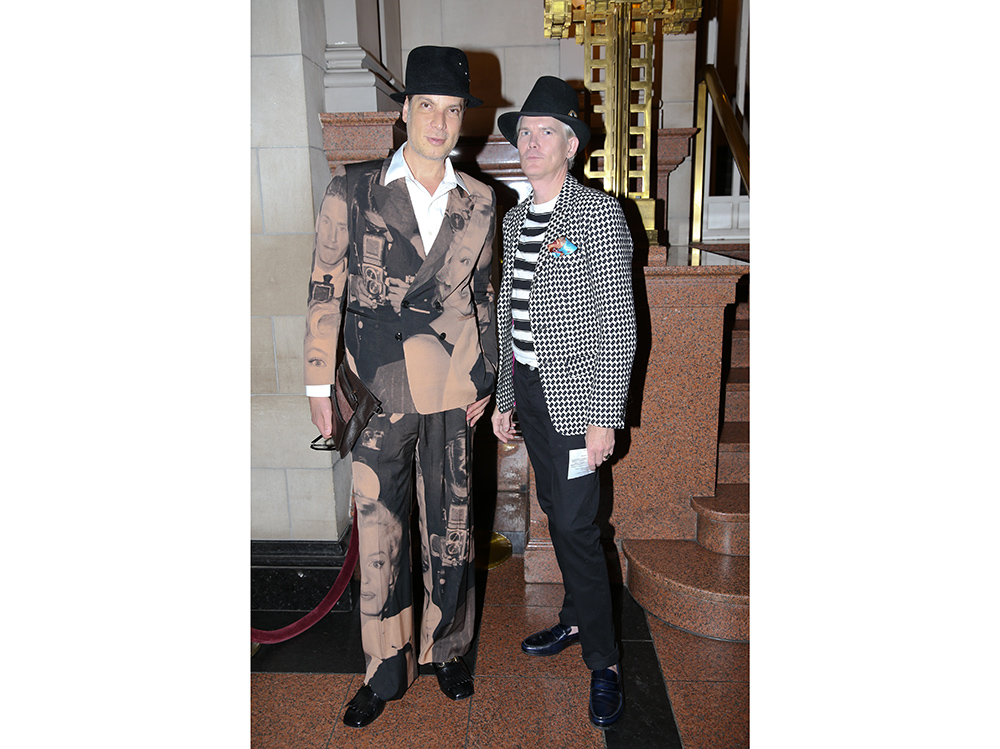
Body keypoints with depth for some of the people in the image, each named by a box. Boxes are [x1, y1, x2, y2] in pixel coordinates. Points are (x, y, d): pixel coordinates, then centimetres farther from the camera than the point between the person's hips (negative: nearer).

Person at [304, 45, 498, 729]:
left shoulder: (479, 202, 5)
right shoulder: (352, 191, -2)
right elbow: (326, 290, -1)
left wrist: (485, 374, 7)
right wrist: (321, 384, -3)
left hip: (452, 385, 2)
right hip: (377, 387, -1)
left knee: (451, 523, 12)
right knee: (379, 528, 7)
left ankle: (448, 650, 35)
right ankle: (387, 669, 28)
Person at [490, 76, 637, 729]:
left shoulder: (601, 214, -10)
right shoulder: (514, 220, 11)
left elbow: (618, 324, -14)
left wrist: (606, 418, -17)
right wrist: (504, 396, 15)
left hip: (575, 395, -7)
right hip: (529, 389, 7)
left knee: (576, 526, -4)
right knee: (556, 514, 17)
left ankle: (604, 661, 15)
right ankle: (576, 620, 36)